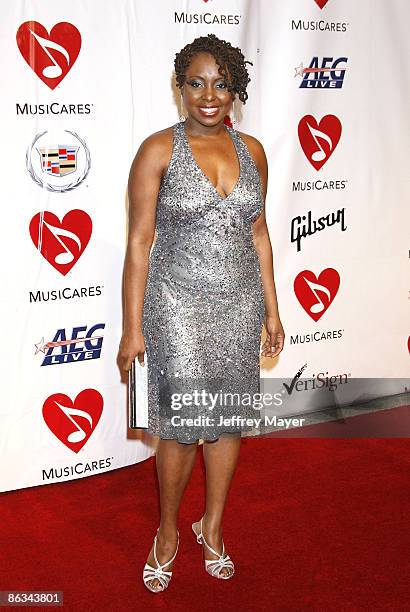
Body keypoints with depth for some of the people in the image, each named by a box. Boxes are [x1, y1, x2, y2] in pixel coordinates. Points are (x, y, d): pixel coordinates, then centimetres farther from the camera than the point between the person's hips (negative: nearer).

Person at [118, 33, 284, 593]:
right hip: (179, 305, -4)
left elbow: (258, 232, 11)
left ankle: (212, 525, 33)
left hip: (239, 304, 4)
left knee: (230, 416, 12)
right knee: (181, 423, 1)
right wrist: (133, 327, -10)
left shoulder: (251, 151, 4)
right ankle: (168, 531, 26)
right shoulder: (159, 149, -8)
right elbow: (139, 242, -9)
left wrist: (271, 310, 11)